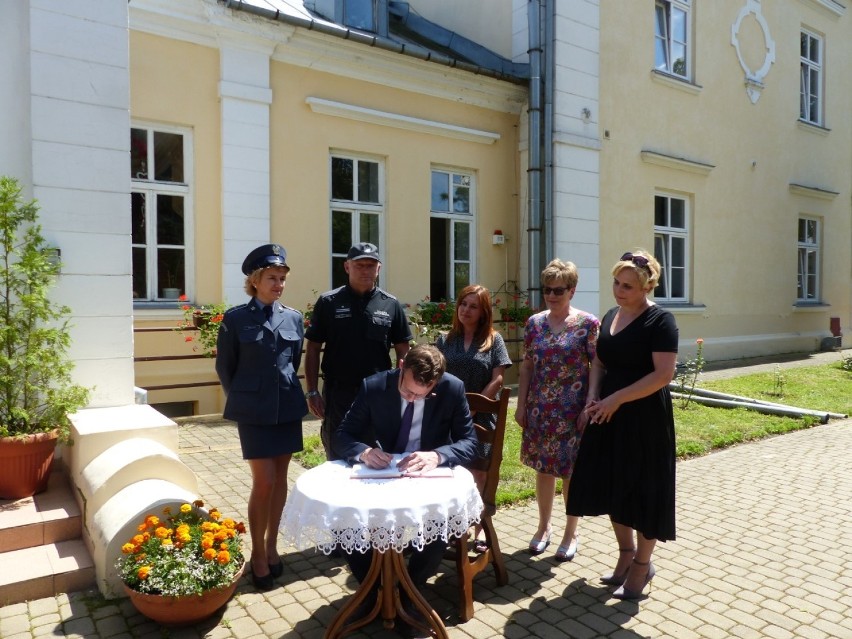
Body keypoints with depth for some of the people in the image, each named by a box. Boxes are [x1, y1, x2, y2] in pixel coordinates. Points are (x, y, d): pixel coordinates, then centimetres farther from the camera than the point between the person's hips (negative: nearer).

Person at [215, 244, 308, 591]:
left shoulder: (293, 317, 4)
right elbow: (224, 367, 3)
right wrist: (243, 399, 9)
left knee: (280, 478, 11)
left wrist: (288, 391, 13)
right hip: (255, 411, -4)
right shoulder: (235, 318, -5)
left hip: (288, 407, 4)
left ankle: (272, 546, 26)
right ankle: (258, 554, 13)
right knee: (263, 481, -4)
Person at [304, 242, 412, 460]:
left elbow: (403, 351, 6)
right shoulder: (328, 302, -1)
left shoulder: (391, 305, 2)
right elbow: (313, 349, 1)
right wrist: (312, 392, -4)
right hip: (337, 393, -1)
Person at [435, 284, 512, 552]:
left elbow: (497, 380, -4)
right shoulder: (445, 340, 9)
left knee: (479, 476, 5)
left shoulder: (493, 340, 2)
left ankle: (479, 531, 19)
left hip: (481, 418, -2)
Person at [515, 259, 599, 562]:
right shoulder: (534, 323, 4)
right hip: (539, 410, 4)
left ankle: (571, 533, 26)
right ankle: (544, 526, 32)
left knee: (571, 471, 7)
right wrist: (521, 405, 5)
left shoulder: (588, 323, -7)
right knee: (543, 468, 14)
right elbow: (527, 367, 8)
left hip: (572, 411, -4)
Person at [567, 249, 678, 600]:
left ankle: (642, 564, 24)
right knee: (612, 485, 13)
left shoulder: (660, 321, -13)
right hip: (609, 416, 7)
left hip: (644, 418, -7)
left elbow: (664, 374, -19)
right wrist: (592, 397, -2)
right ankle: (626, 553, 33)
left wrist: (616, 399, -19)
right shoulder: (610, 316, 9)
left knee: (642, 489, 5)